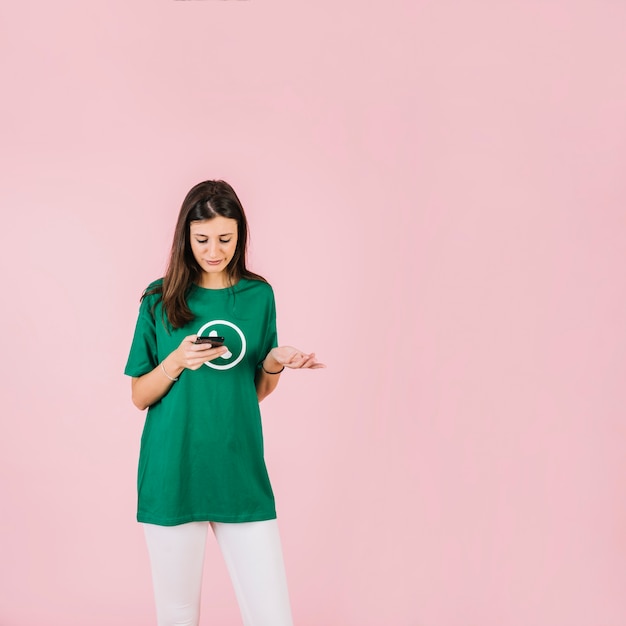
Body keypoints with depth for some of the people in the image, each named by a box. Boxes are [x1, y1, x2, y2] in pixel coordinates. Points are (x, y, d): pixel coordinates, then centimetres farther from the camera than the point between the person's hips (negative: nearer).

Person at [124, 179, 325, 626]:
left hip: (241, 475, 1)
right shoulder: (161, 299, 2)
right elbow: (140, 397, 4)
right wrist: (177, 362, -14)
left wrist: (275, 362, -7)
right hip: (173, 475, -1)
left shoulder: (259, 295, 7)